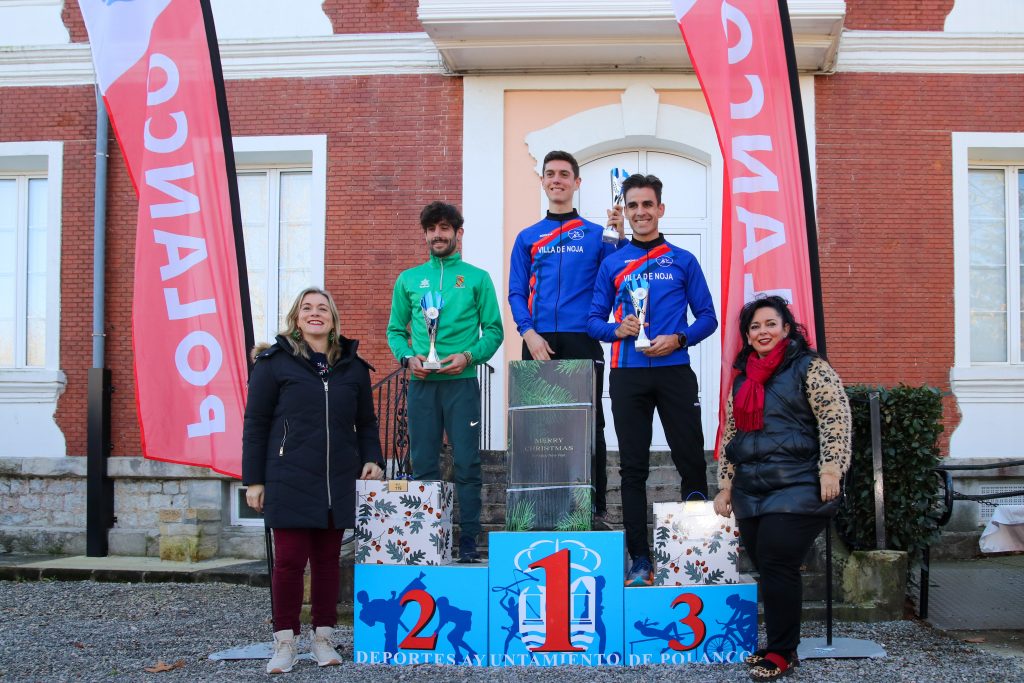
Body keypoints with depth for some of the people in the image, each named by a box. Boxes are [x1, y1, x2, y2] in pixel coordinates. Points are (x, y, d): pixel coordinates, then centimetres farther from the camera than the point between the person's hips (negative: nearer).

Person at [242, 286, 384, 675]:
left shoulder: (353, 366, 12)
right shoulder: (275, 362, 2)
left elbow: (366, 423, 19)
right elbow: (255, 423, 2)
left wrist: (372, 460, 3)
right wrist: (253, 479, -2)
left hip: (338, 482, 3)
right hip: (289, 482, -3)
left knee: (328, 560, 8)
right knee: (289, 560, -5)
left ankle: (323, 639, 18)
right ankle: (284, 643, 6)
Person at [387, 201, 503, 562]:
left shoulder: (477, 278, 6)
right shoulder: (408, 279, 13)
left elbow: (494, 330, 4)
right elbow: (395, 330, 15)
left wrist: (469, 356, -13)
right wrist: (408, 357, -5)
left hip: (461, 382, -2)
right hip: (421, 384, 2)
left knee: (467, 464, -5)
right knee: (423, 465, 4)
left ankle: (468, 542, -1)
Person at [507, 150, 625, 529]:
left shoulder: (596, 235, 9)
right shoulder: (527, 238, 14)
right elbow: (516, 293, 9)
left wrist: (621, 236, -11)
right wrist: (529, 334, -6)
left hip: (582, 341, -1)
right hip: (539, 344, 2)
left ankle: (597, 510, 3)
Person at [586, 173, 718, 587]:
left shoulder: (682, 261, 8)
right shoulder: (612, 264, 11)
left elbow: (708, 317, 7)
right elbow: (594, 321, 11)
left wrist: (677, 339, -11)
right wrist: (617, 329, -10)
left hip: (674, 372, -1)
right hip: (627, 375, 1)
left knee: (691, 461, -2)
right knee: (633, 468, 2)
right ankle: (640, 561, 6)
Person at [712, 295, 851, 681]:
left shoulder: (809, 368, 0)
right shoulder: (742, 379, 19)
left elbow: (836, 418, -8)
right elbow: (730, 435, 21)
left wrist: (831, 469, -16)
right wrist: (725, 486, 17)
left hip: (797, 490, -6)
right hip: (751, 494, 6)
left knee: (777, 566, -11)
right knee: (766, 569, 5)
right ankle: (779, 644, 16)